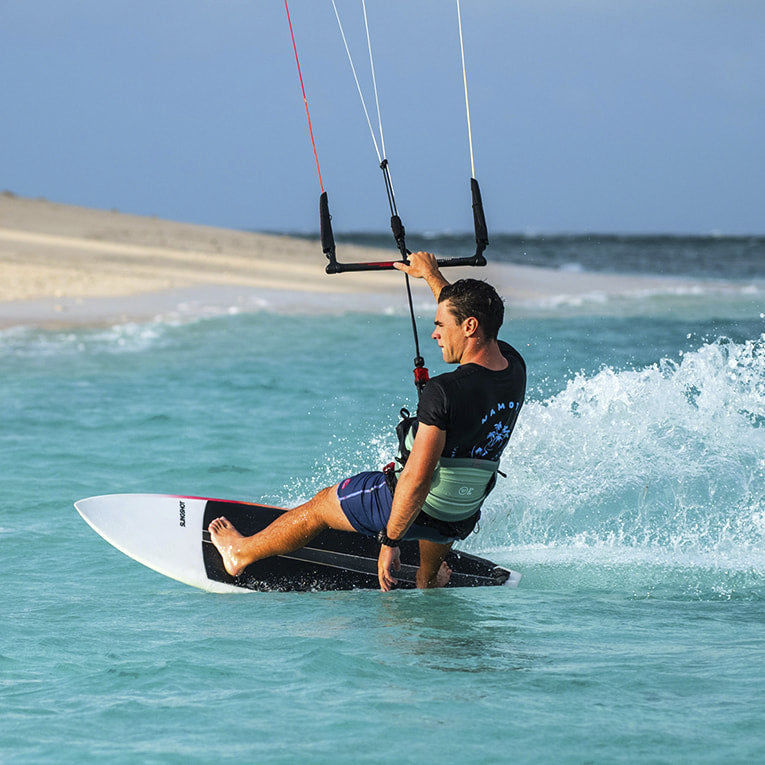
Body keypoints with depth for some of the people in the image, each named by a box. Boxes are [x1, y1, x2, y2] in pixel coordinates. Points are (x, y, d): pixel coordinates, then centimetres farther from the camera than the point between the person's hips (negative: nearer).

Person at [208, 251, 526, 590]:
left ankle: (242, 552, 43)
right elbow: (466, 311, 12)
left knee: (320, 505, 21)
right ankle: (429, 582, 68)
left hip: (417, 508, -6)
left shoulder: (444, 392, -32)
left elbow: (417, 479, -30)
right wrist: (431, 274, 25)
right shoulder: (515, 367, -10)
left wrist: (390, 541, -20)